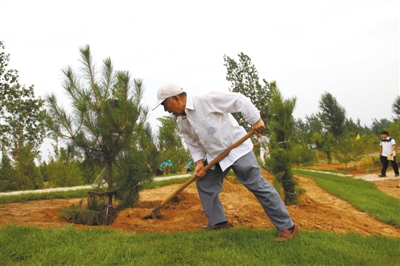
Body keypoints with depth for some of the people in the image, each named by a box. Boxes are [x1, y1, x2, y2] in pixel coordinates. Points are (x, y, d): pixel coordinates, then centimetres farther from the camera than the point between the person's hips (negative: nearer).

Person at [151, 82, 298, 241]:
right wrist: (199, 161, -2)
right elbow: (193, 143, 13)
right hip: (215, 156, 8)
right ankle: (219, 221, 26)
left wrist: (255, 120, -22)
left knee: (258, 186, -8)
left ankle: (288, 227, 1)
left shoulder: (205, 100, -22)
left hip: (236, 149, -8)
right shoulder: (182, 123, 4)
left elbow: (238, 100, -20)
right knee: (203, 183, 11)